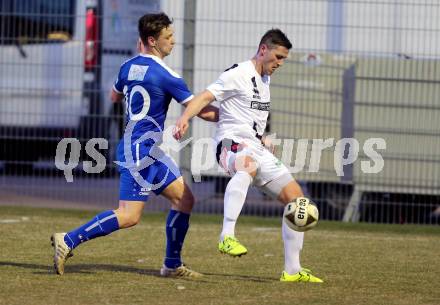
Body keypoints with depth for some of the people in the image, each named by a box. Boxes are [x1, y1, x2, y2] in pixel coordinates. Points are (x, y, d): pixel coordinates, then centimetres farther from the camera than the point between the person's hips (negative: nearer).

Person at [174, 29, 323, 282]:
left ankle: (292, 270, 11)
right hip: (233, 144, -9)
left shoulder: (264, 79, 22)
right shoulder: (239, 75, -6)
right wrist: (185, 118, -35)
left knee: (296, 198, 4)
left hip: (258, 149, 9)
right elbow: (205, 98, -17)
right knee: (247, 164, -45)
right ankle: (227, 237, -56)